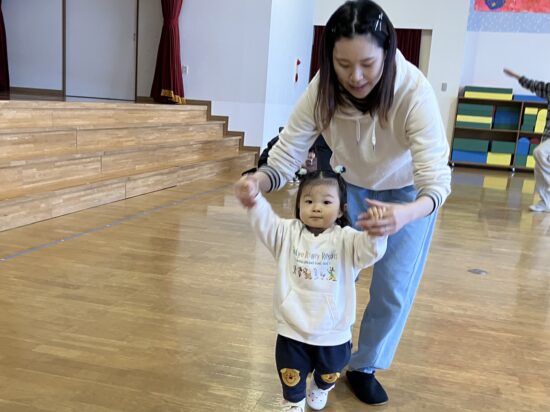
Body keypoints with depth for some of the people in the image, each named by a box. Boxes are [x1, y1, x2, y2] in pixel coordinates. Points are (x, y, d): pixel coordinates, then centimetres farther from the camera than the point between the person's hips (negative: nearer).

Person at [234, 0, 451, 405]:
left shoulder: (414, 91, -38)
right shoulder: (321, 90, -30)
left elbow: (436, 180, -41)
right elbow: (285, 155, -28)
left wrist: (407, 213, -63)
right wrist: (258, 181, -52)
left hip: (409, 192, -2)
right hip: (351, 184, 2)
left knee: (393, 288, 1)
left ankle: (364, 367, 27)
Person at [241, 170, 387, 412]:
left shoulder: (346, 239, -12)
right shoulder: (288, 233, -6)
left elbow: (370, 250, -28)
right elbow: (265, 222, -20)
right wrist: (254, 200, -41)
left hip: (333, 331, 0)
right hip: (292, 328, 0)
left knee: (330, 371, 26)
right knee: (291, 375, 18)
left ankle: (321, 388, 61)